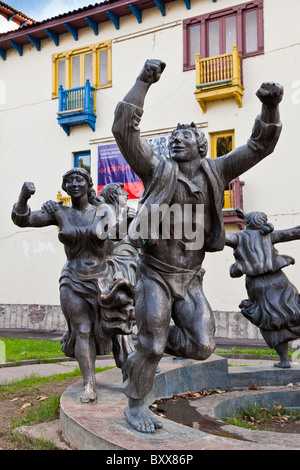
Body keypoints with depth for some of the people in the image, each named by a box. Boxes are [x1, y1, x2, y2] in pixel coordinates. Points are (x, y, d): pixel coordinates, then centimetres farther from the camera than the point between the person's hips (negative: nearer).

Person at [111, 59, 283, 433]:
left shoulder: (213, 172, 4)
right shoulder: (157, 170, -5)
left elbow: (261, 145, 0)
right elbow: (123, 129, -17)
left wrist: (270, 107, -17)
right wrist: (143, 82, -20)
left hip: (190, 278, 4)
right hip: (155, 273, -4)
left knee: (202, 346, -3)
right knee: (152, 346, -3)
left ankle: (142, 351, 24)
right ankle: (136, 406, 21)